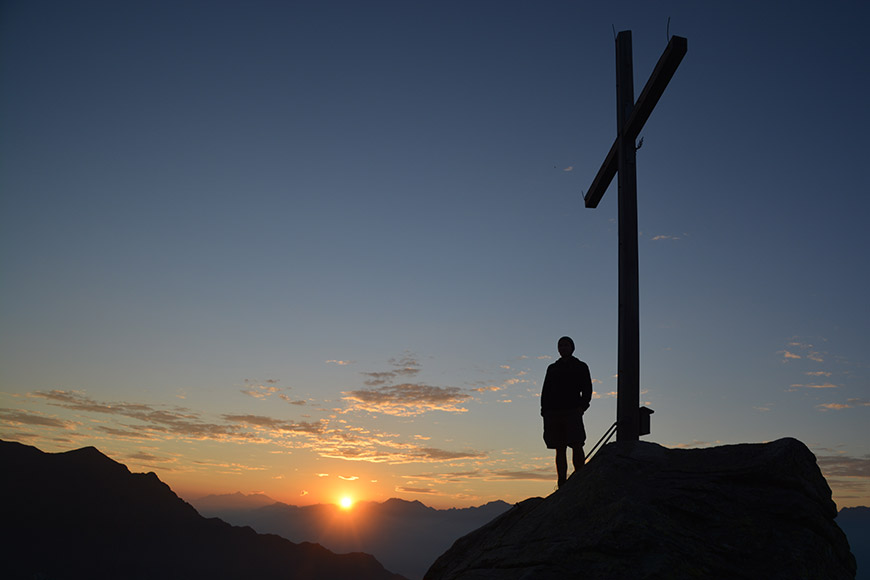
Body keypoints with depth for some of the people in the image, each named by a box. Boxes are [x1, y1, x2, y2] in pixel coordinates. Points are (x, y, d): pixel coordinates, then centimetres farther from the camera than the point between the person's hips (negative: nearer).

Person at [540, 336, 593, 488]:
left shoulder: (580, 367, 13)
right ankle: (562, 483, 1)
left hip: (572, 412, -3)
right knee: (560, 449, 1)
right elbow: (545, 391, 17)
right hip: (554, 413, 3)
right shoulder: (552, 368, 21)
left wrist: (581, 407, -11)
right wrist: (545, 411, 3)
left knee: (576, 446, -13)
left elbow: (587, 389, 5)